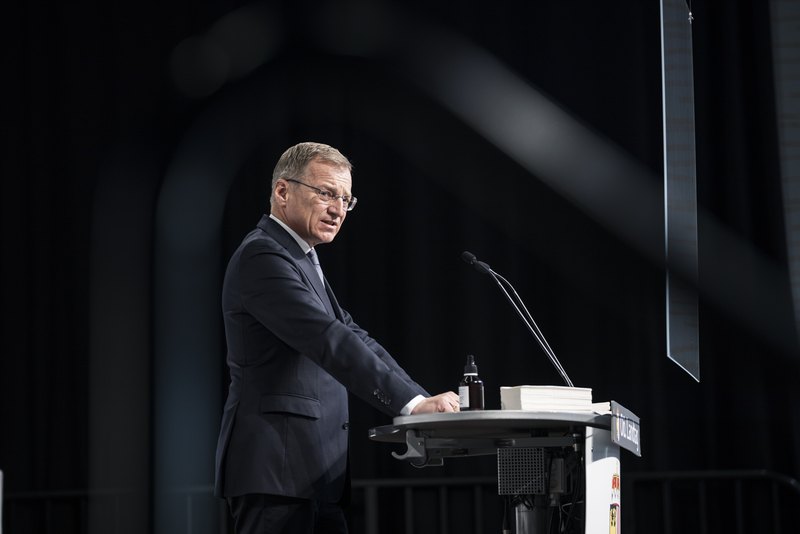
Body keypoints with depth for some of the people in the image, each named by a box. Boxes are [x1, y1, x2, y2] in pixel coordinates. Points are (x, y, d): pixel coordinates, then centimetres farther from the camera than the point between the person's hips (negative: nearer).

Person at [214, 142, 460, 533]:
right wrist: (413, 402, -27)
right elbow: (330, 342, -23)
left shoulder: (300, 260, 21)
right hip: (277, 471, -10)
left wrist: (425, 402, 3)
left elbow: (352, 338, 15)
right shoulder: (263, 256, -12)